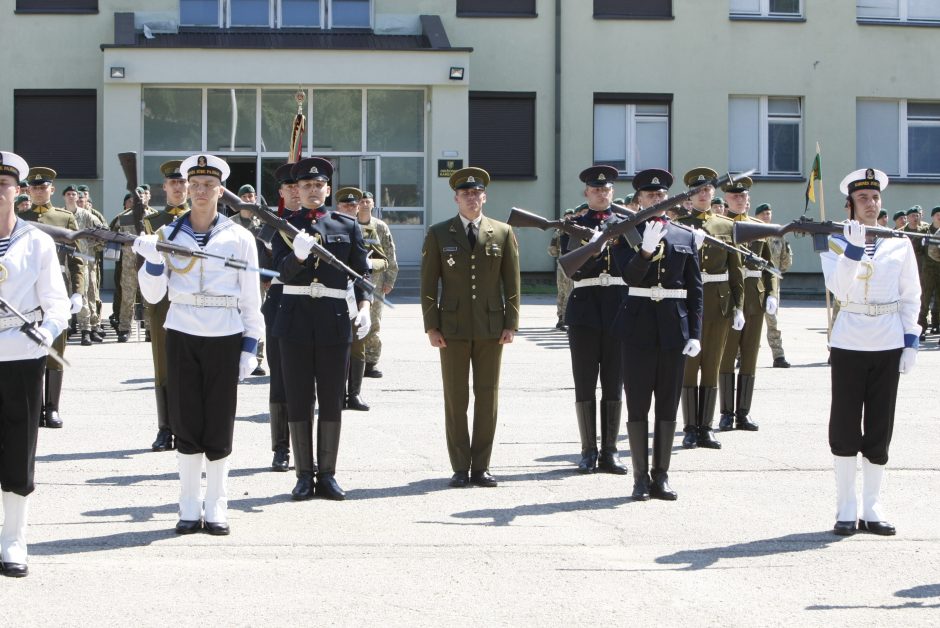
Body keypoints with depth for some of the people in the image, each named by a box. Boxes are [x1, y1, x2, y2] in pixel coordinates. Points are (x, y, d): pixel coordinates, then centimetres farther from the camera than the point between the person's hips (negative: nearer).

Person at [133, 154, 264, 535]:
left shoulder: (239, 238, 2)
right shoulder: (169, 234, 4)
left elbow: (250, 297, 5)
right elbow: (153, 294, 2)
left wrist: (250, 346, 0)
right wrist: (153, 259, -15)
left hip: (225, 338, -1)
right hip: (182, 336, 1)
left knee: (219, 425, 1)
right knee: (186, 423, 2)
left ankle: (216, 509, 11)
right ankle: (189, 508, 11)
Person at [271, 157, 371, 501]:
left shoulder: (347, 226, 8)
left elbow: (362, 272, 5)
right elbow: (284, 271, -10)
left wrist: (364, 307, -11)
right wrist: (297, 254, -31)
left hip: (335, 319, 1)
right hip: (296, 320, 0)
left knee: (331, 400, 4)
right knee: (299, 400, 4)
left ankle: (327, 475, 11)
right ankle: (304, 475, 11)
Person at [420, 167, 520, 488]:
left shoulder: (503, 233, 6)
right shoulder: (438, 234, 5)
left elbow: (512, 282, 6)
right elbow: (428, 284, 4)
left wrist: (511, 324, -1)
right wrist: (431, 327, -3)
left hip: (490, 328, 1)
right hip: (453, 327, -1)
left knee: (487, 398, 3)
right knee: (455, 400, 0)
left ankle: (481, 467, 9)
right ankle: (460, 468, 6)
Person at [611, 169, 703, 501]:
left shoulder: (686, 238, 9)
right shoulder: (625, 235, 2)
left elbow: (695, 289, 8)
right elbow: (630, 276, -13)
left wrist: (695, 334, 1)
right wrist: (646, 249, -31)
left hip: (674, 328, 2)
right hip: (637, 328, -2)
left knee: (668, 405, 6)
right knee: (638, 405, 1)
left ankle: (661, 476, 13)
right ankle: (641, 477, 8)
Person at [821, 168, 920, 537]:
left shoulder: (900, 244, 7)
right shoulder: (836, 243, 1)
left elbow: (910, 296, 10)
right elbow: (838, 288, -15)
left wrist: (911, 340, 2)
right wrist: (854, 248, -25)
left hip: (888, 345, 2)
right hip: (849, 344, -2)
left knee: (880, 428, 5)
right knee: (845, 427, 1)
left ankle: (872, 509, 13)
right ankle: (846, 510, 9)